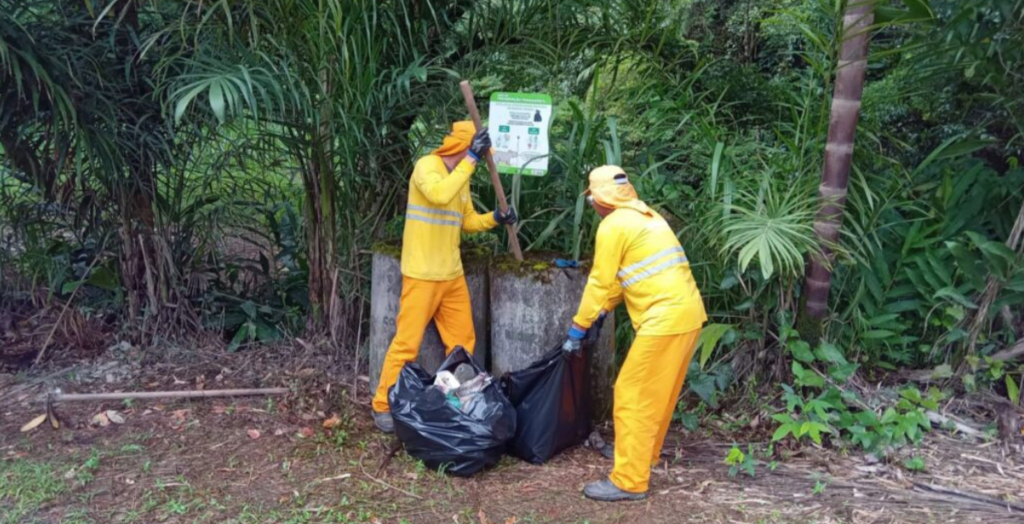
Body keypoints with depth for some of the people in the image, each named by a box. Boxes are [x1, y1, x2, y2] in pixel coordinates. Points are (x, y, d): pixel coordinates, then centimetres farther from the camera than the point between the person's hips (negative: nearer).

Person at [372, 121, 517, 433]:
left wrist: (496, 218, 4)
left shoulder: (460, 175, 15)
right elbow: (440, 195, -32)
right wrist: (471, 158, -27)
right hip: (422, 275, -8)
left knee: (463, 340, 12)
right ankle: (383, 406, 9)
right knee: (407, 342, -3)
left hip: (452, 274, 8)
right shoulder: (427, 165, -11)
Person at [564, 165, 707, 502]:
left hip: (665, 320, -9)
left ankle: (629, 481, 4)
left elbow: (600, 281, -6)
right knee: (658, 394, 22)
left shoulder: (614, 225, -8)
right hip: (688, 313, 10)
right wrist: (603, 311, 27)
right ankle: (644, 453, 38)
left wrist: (578, 327, 3)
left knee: (633, 397, -2)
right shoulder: (646, 216, 20)